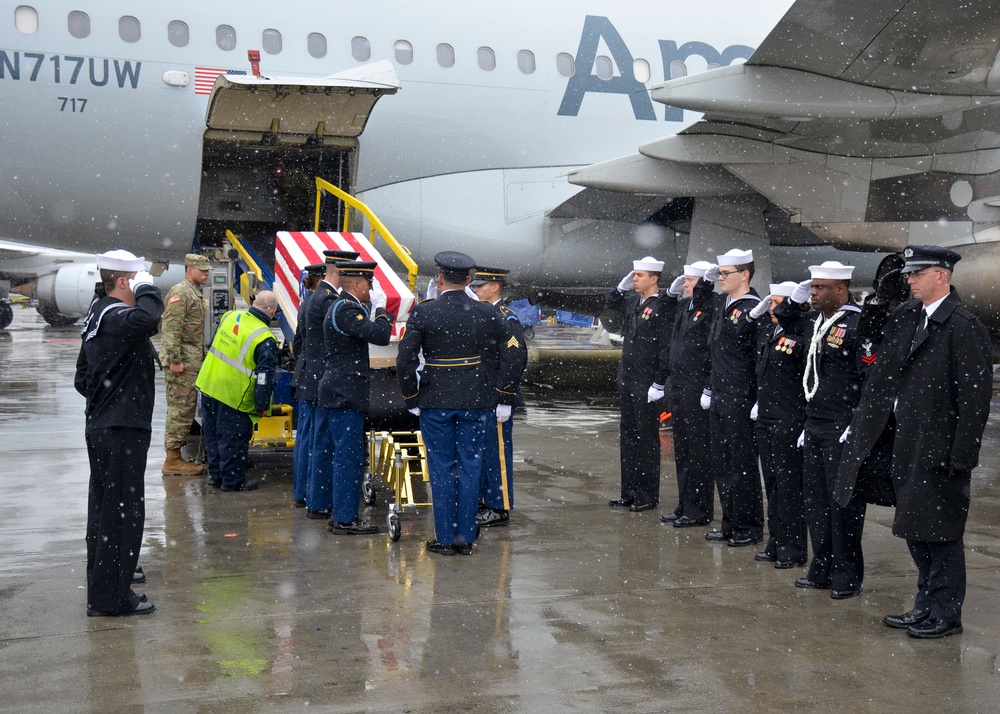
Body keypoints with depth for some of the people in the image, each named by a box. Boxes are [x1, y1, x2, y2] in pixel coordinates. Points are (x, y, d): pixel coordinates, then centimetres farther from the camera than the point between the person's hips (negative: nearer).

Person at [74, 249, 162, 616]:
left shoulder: (96, 316, 14)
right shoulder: (116, 317, -18)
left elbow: (82, 377, 21)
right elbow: (148, 319, -42)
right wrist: (147, 289, -23)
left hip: (100, 427, 11)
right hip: (123, 430, -11)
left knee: (104, 506, 19)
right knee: (123, 511, -4)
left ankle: (104, 578, 33)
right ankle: (109, 596, 1)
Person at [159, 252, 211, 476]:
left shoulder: (195, 294, 19)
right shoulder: (180, 293, -13)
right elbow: (171, 329, -20)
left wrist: (202, 358, 22)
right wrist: (175, 360, -23)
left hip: (192, 363, 10)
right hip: (181, 364, -10)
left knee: (186, 408, 12)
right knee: (179, 409, -8)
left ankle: (176, 455, 19)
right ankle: (173, 460, -5)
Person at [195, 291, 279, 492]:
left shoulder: (230, 316, 2)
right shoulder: (265, 340, -18)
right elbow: (265, 377, -17)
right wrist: (262, 405, -9)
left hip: (208, 385, 7)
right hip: (233, 397, -7)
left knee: (213, 434, 18)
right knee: (234, 438, 6)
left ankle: (215, 474, 29)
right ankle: (232, 480, 14)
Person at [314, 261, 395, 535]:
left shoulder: (344, 306, 17)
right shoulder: (346, 309, -17)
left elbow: (372, 333, 21)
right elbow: (381, 336, -25)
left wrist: (378, 311, 9)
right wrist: (379, 307, -11)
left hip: (340, 394, 11)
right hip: (345, 395, -11)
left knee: (347, 457, 15)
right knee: (349, 457, -6)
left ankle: (341, 513, 22)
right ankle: (344, 519, -1)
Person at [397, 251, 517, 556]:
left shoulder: (422, 313, -6)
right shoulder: (487, 314, -1)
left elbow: (405, 361, -8)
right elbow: (509, 358, 4)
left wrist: (412, 400, 3)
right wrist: (502, 399, 11)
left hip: (435, 402, -1)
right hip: (476, 402, 2)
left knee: (441, 468, 6)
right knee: (470, 468, 8)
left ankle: (445, 538, 9)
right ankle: (466, 538, 12)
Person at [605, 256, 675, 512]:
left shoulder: (664, 306, -15)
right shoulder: (633, 301, 9)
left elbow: (667, 348, -18)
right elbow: (610, 303, 30)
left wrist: (659, 385, -19)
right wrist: (621, 287, 10)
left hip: (647, 386, -8)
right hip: (628, 381, 8)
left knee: (646, 440, 1)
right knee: (628, 438, 14)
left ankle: (648, 497, 10)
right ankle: (629, 492, 23)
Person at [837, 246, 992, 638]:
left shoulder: (964, 327, -15)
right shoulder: (906, 316, 8)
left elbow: (975, 398, -17)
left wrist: (961, 456, -18)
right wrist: (879, 299, 10)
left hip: (939, 450, -8)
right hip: (906, 444, 8)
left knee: (940, 532, 2)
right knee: (915, 531, 16)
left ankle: (946, 614, 16)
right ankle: (926, 605, 29)